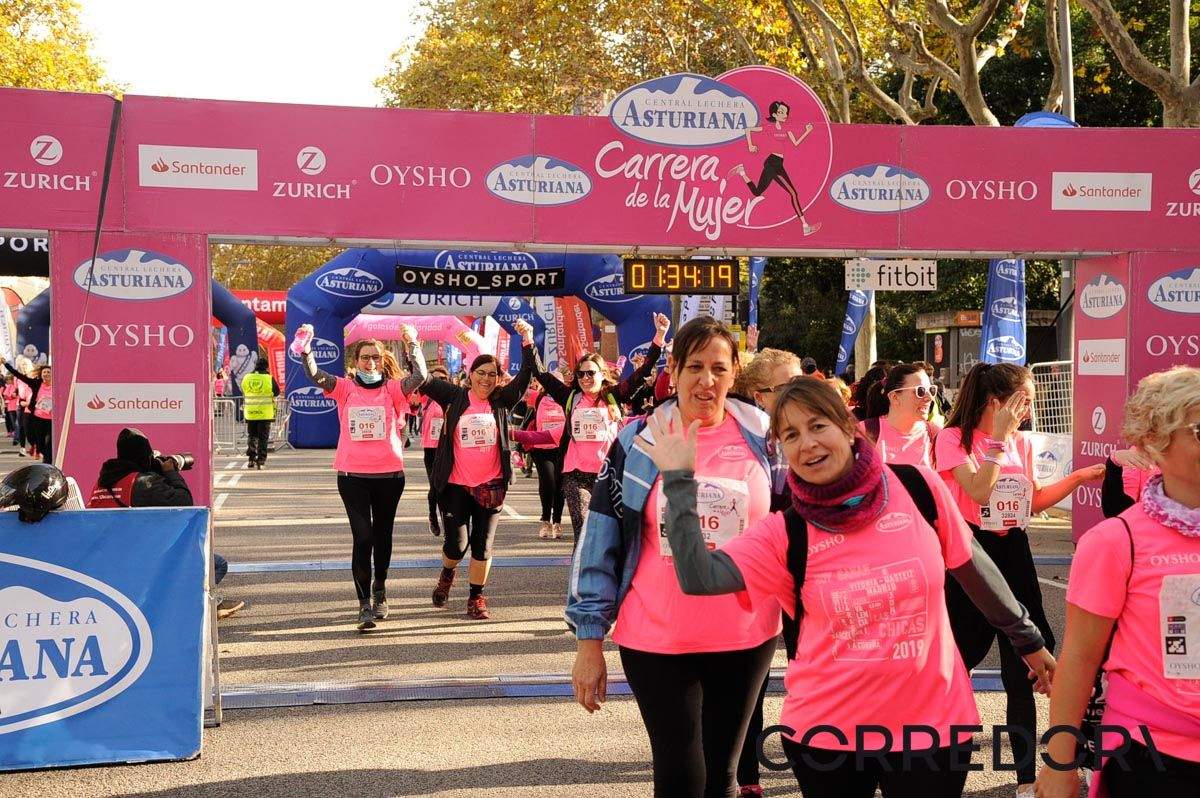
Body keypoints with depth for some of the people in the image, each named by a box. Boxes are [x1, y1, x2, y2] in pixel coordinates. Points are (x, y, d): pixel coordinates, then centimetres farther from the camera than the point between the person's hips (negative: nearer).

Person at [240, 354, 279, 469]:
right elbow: (277, 392, 3)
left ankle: (250, 459, 12)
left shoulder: (246, 378, 1)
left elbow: (243, 394, 12)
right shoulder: (269, 378, -9)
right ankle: (261, 460, 0)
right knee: (263, 438, 4)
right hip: (265, 413, -2)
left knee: (251, 436, 15)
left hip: (250, 413, 2)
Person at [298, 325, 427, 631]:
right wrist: (306, 345, -28)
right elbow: (314, 375, -13)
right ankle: (365, 604, -4)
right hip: (353, 475, -1)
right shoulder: (345, 388, 2)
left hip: (389, 474, 1)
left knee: (382, 535, 17)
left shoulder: (392, 388, 0)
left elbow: (419, 377, -18)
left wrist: (411, 344, -28)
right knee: (362, 537, -7)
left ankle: (379, 589, 38)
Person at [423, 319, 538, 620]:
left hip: (490, 486, 1)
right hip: (455, 485, -1)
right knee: (456, 544, -2)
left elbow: (528, 374, -4)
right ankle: (447, 574, 31)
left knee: (482, 545, 4)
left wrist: (527, 340, -16)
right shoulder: (455, 398, 0)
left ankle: (476, 598, 17)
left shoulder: (502, 401, 2)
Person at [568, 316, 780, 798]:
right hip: (655, 641, -1)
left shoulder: (764, 439, 0)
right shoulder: (637, 442, -3)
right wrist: (590, 639, -2)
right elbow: (599, 541, 0)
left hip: (746, 640, 2)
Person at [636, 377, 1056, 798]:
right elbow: (699, 577, -18)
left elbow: (973, 568, 7)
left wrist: (1028, 639, 18)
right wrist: (679, 478, -18)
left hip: (933, 722, 0)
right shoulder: (785, 533, -6)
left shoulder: (917, 487, -6)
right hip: (827, 731, 0)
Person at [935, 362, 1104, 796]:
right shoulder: (954, 437, -9)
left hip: (1013, 553, 5)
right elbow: (978, 490, -21)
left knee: (1022, 667, 6)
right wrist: (998, 438, -18)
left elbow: (1033, 502, 15)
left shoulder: (1021, 443, 8)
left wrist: (1079, 476, 7)